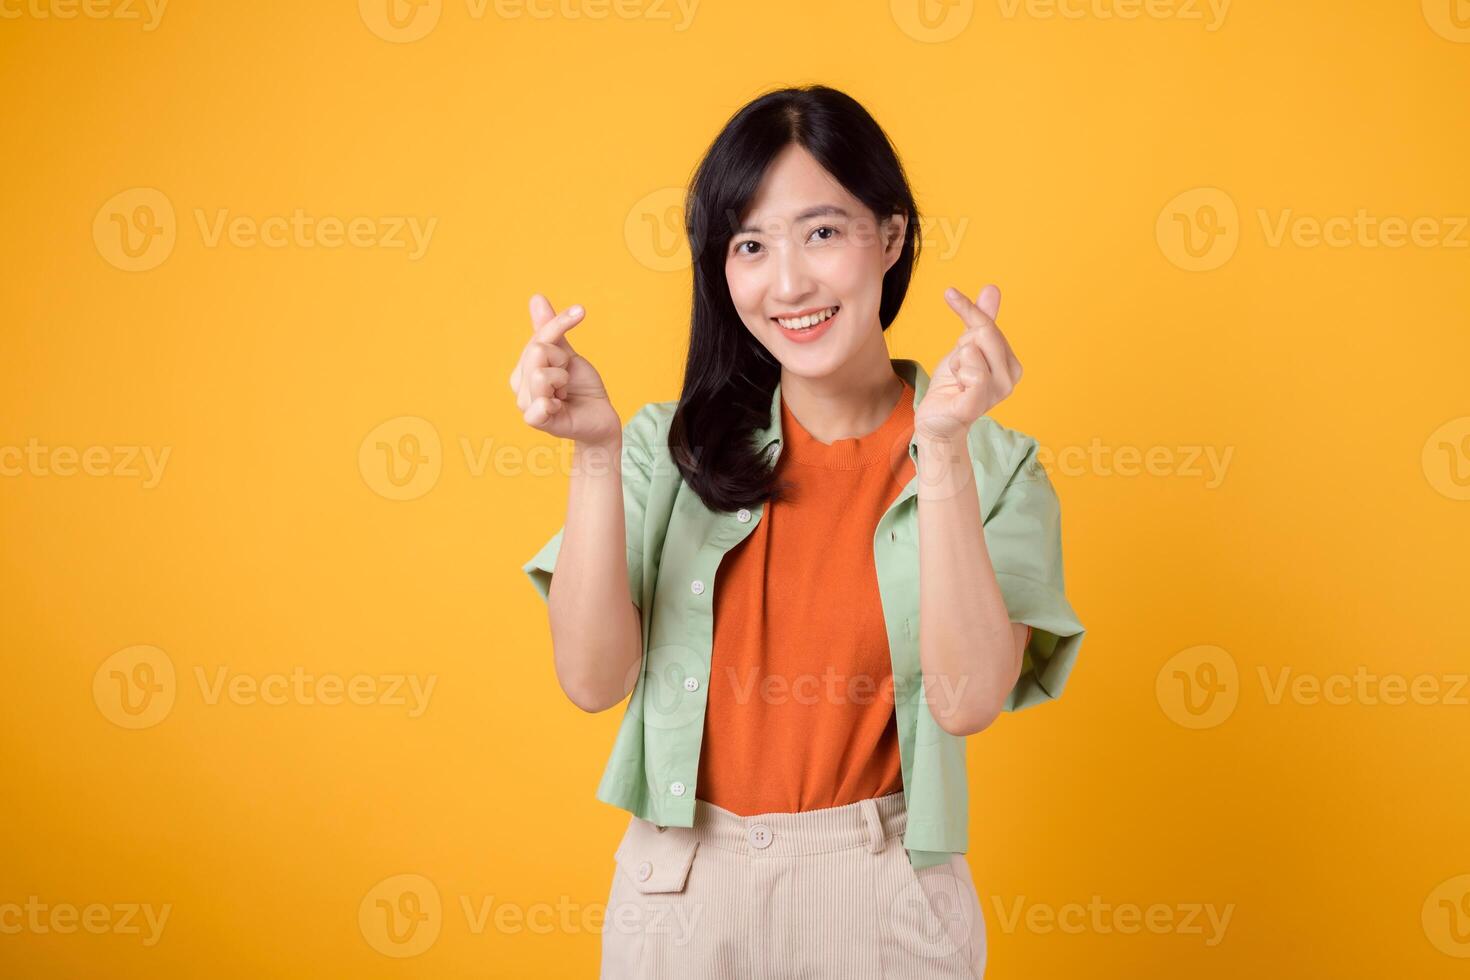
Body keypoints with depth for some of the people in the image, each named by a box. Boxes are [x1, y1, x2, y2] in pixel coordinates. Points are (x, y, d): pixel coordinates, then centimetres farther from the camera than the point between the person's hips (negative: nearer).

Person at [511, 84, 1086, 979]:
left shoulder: (994, 466, -6)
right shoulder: (673, 447, -2)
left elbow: (967, 699, -18)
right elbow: (593, 679, -10)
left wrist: (944, 449, -25)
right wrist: (596, 453, -20)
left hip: (884, 900, -1)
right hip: (679, 888, 1)